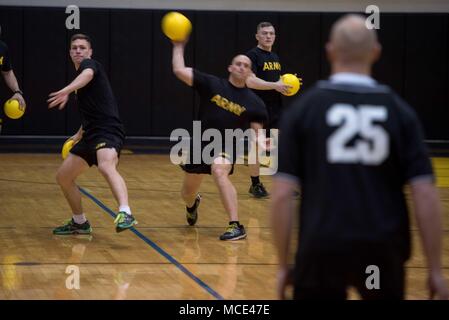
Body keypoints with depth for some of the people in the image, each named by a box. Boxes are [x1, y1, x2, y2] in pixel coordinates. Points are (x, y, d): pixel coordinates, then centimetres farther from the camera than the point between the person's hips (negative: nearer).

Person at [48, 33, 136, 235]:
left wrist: (67, 91, -49)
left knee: (106, 167, -37)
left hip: (108, 131, -10)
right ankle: (79, 223, 29)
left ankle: (125, 214, -56)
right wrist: (80, 133, 44)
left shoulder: (89, 64, -3)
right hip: (91, 135, 10)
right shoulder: (80, 72, 24)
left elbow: (87, 75, -32)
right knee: (63, 176, 14)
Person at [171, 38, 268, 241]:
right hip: (200, 144, 2)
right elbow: (179, 70, -11)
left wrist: (262, 141, -24)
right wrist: (179, 47, -9)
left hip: (226, 147, -2)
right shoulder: (211, 84, -7)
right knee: (188, 193, 14)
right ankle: (192, 205, 57)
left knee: (219, 172, -37)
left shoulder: (254, 103, -5)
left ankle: (236, 226, -39)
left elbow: (257, 131, -3)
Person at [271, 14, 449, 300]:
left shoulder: (303, 109, 1)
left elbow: (283, 195, -4)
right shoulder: (399, 111, 4)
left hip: (322, 248, -1)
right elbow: (425, 196, -2)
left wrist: (284, 264, 3)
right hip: (383, 250, 2)